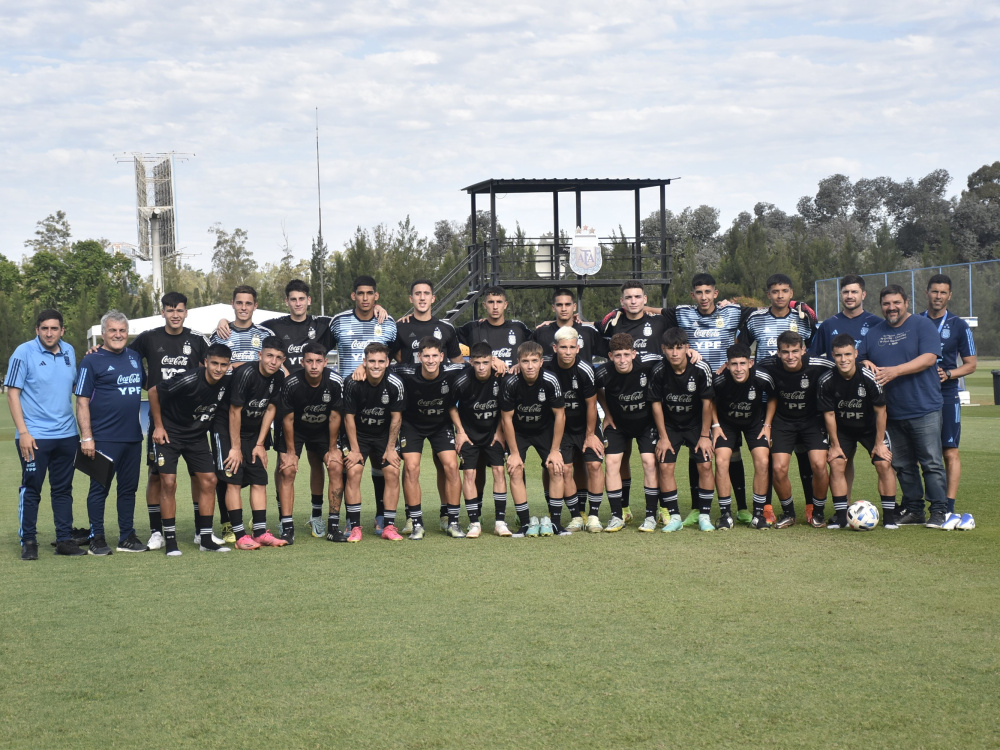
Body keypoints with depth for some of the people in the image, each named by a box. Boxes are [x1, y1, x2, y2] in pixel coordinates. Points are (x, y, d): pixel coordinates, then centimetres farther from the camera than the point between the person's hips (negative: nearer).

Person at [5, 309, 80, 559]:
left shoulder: (69, 351, 8)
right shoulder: (24, 353, -7)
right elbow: (13, 394, -8)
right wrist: (23, 432, -14)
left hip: (66, 435, 5)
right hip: (34, 436, -5)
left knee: (63, 489, 10)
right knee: (31, 489, 0)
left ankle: (65, 540, 16)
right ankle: (28, 542, 7)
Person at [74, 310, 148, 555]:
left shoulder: (134, 357, 12)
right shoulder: (92, 361, -4)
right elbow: (82, 401, -8)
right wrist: (86, 437, -14)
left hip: (133, 437, 6)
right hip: (104, 439, -6)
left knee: (128, 488, 11)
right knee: (99, 488, 0)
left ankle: (127, 537, 19)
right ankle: (96, 540, 7)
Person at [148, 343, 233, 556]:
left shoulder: (227, 382, -12)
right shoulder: (189, 381, -28)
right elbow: (153, 392, -16)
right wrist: (158, 426, -11)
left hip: (197, 436, 5)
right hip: (170, 433, -5)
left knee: (208, 481, 0)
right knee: (168, 482, -10)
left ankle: (205, 538, 7)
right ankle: (170, 540, -3)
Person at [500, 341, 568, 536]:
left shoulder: (550, 381, -25)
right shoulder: (511, 383, -27)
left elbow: (559, 415, -14)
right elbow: (506, 418, -16)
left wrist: (555, 450, -13)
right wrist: (514, 453, -13)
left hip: (545, 429, 1)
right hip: (518, 431, -1)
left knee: (556, 468, -12)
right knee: (515, 471, -15)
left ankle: (553, 521, -2)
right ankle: (526, 522, -6)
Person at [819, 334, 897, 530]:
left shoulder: (869, 378, -27)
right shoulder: (827, 381, -22)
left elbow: (880, 411, -16)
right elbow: (829, 414, -10)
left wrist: (879, 443, -11)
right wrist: (835, 445, -7)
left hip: (871, 428, -2)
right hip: (842, 429, 2)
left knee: (884, 463, -13)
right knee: (836, 463, -12)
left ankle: (889, 516, -3)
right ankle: (841, 515, -3)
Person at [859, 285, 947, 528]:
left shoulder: (923, 325, -2)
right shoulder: (874, 333, 14)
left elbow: (929, 358, -15)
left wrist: (894, 371, -21)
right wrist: (865, 364, -5)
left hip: (924, 409, -5)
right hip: (893, 412, 5)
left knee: (931, 462, -4)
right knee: (902, 465, 9)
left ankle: (939, 511, 1)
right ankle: (913, 510, 18)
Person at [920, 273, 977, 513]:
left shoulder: (959, 326, 3)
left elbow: (971, 364, 4)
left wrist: (948, 374, -12)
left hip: (947, 396, -2)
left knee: (950, 451, -5)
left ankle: (949, 506, -5)